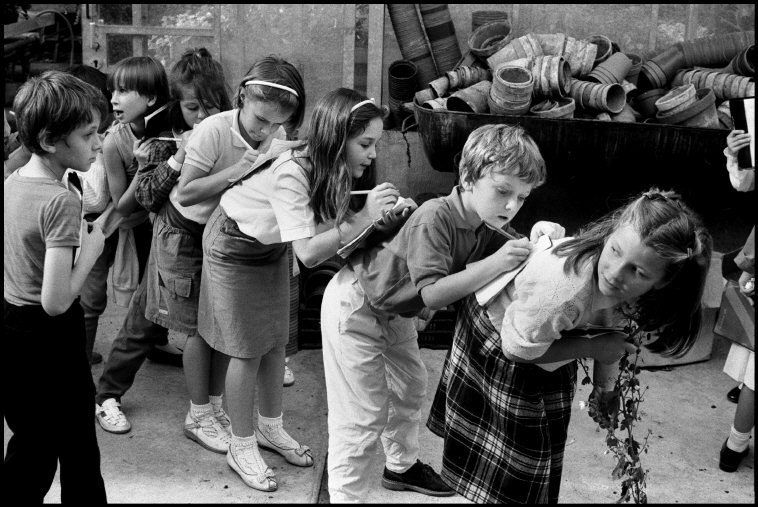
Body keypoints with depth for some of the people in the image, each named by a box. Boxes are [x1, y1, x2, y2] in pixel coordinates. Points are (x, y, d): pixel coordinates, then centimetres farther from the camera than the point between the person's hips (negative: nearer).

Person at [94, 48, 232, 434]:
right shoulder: (162, 140, -4)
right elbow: (143, 195, -7)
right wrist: (176, 160, -18)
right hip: (176, 241, -2)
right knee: (143, 322, 7)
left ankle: (213, 399, 32)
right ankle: (106, 395, 24)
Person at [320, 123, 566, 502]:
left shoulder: (485, 226, -8)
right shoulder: (434, 217, -33)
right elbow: (432, 293, -39)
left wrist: (539, 235, -28)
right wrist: (495, 263, -44)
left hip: (395, 311, 9)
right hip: (354, 307, -9)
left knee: (410, 388, 23)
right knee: (364, 417, -6)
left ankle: (401, 466, 46)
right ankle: (346, 494, 10)